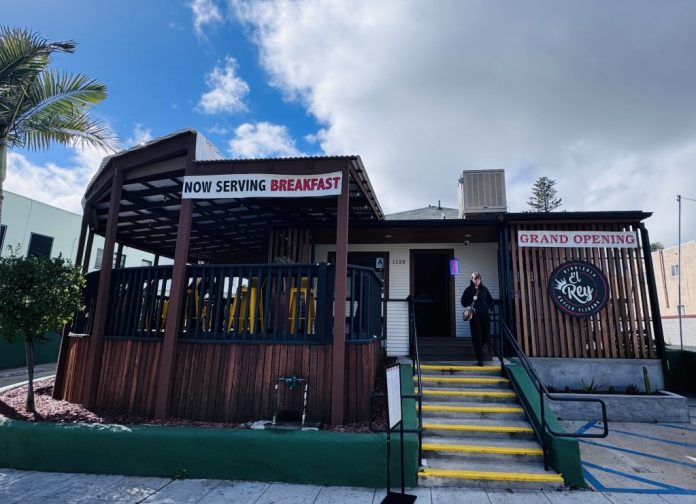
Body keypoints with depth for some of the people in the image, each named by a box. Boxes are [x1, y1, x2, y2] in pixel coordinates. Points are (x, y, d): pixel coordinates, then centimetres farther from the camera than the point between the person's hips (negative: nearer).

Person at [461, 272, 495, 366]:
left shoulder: (484, 289, 10)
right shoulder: (468, 290, 3)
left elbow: (490, 300, 16)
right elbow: (463, 302, 1)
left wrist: (490, 309, 1)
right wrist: (472, 299, -13)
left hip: (485, 315, 3)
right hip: (474, 315, -3)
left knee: (486, 335, 3)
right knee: (477, 336, -5)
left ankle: (478, 348, 36)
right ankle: (480, 359, 0)